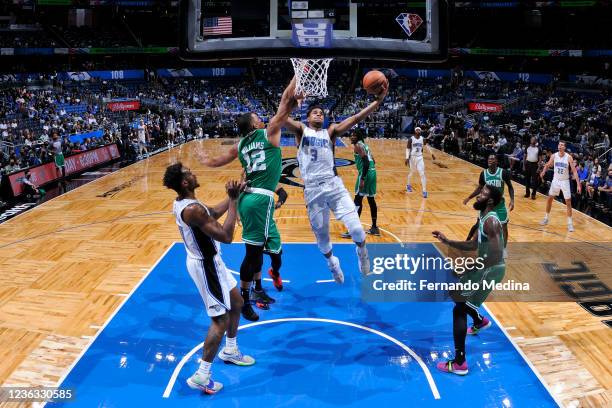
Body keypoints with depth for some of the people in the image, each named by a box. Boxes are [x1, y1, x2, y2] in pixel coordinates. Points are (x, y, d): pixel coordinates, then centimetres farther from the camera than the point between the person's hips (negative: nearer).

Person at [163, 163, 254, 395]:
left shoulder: (182, 202, 1)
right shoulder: (193, 209, -31)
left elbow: (213, 213, 16)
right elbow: (226, 236, -31)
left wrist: (232, 197, 8)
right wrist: (233, 200, -25)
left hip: (208, 261, 10)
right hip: (205, 266, -10)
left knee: (237, 303, 23)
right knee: (221, 319, -1)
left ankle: (230, 351, 42)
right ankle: (201, 376, 8)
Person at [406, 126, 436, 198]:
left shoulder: (422, 139, -1)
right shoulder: (411, 139, -10)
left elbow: (427, 146, 15)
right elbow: (407, 149, -10)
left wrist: (432, 154, 20)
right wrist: (407, 158, -19)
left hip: (420, 158, 1)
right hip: (412, 157, -1)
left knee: (422, 174, -9)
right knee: (411, 172, 18)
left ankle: (424, 191, -9)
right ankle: (408, 185, 45)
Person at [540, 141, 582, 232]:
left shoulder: (569, 158, -15)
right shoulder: (554, 156, -7)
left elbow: (574, 171, -15)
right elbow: (547, 165, 5)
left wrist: (578, 184, -21)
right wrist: (543, 172, -20)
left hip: (565, 181, -3)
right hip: (556, 180, 3)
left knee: (568, 202, -3)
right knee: (549, 199, 8)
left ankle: (570, 223, 4)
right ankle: (546, 218, 24)